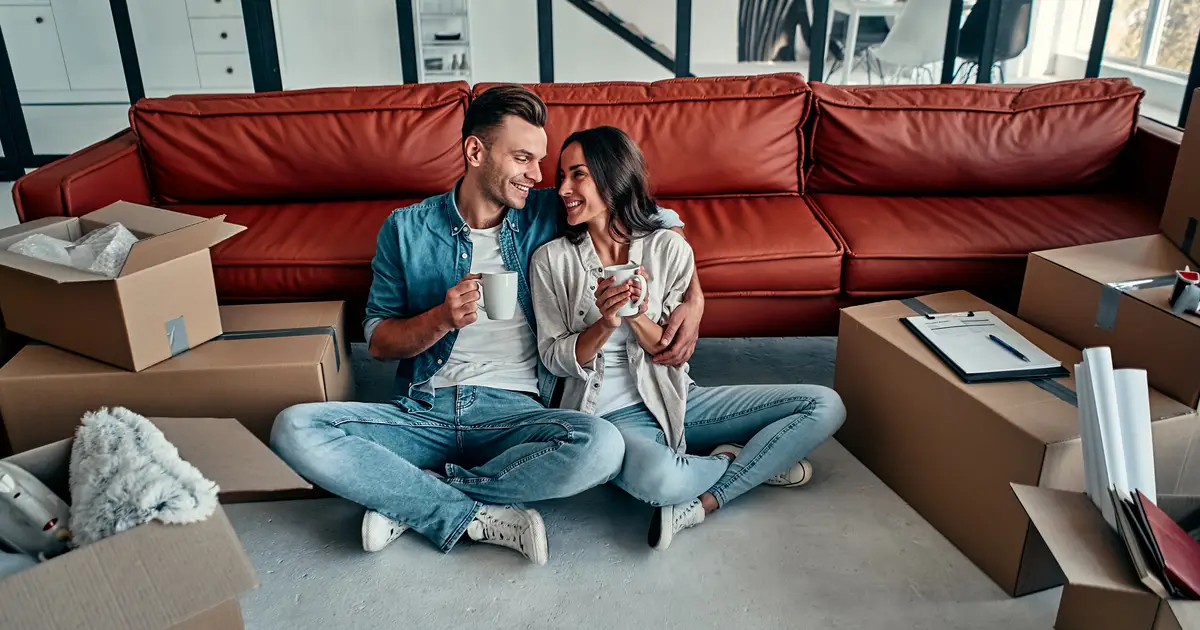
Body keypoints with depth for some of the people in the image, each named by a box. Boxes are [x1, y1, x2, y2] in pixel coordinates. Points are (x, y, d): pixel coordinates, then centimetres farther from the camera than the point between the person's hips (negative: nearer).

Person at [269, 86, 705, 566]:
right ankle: (479, 517, -18)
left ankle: (410, 498, -14)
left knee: (601, 446, -32)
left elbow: (660, 220, 13)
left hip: (515, 413, 0)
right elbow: (378, 341, 7)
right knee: (294, 428, -23)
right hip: (422, 412, 1)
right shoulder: (406, 229, 5)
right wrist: (442, 319, -13)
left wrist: (693, 297, -3)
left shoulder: (550, 215, 5)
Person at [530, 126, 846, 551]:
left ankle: (700, 503, -14)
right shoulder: (552, 259, -2)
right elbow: (555, 359, -4)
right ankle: (744, 461, -5)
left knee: (825, 405, -10)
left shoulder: (669, 248, -1)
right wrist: (604, 323, -22)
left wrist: (637, 317, -22)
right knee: (657, 479, -39)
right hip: (609, 413, -3)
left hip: (674, 399, 3)